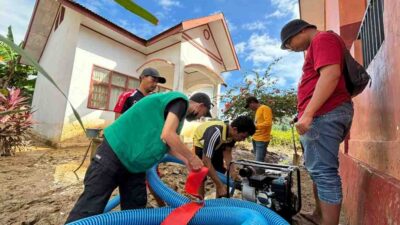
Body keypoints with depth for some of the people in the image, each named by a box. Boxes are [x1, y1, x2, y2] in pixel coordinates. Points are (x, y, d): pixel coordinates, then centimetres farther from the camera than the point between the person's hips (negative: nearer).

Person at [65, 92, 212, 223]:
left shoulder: (177, 109, 14)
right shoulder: (180, 100, -15)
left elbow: (167, 144, 18)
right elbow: (167, 135, -28)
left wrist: (187, 161, 12)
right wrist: (192, 157, -15)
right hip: (114, 154, -10)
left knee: (134, 209, 15)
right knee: (89, 208, 1)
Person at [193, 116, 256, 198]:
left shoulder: (232, 134, -22)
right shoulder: (216, 133, -43)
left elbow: (227, 153, -13)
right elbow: (206, 161, -43)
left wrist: (233, 173, -25)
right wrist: (220, 185, -41)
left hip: (218, 145, 6)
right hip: (201, 144, -6)